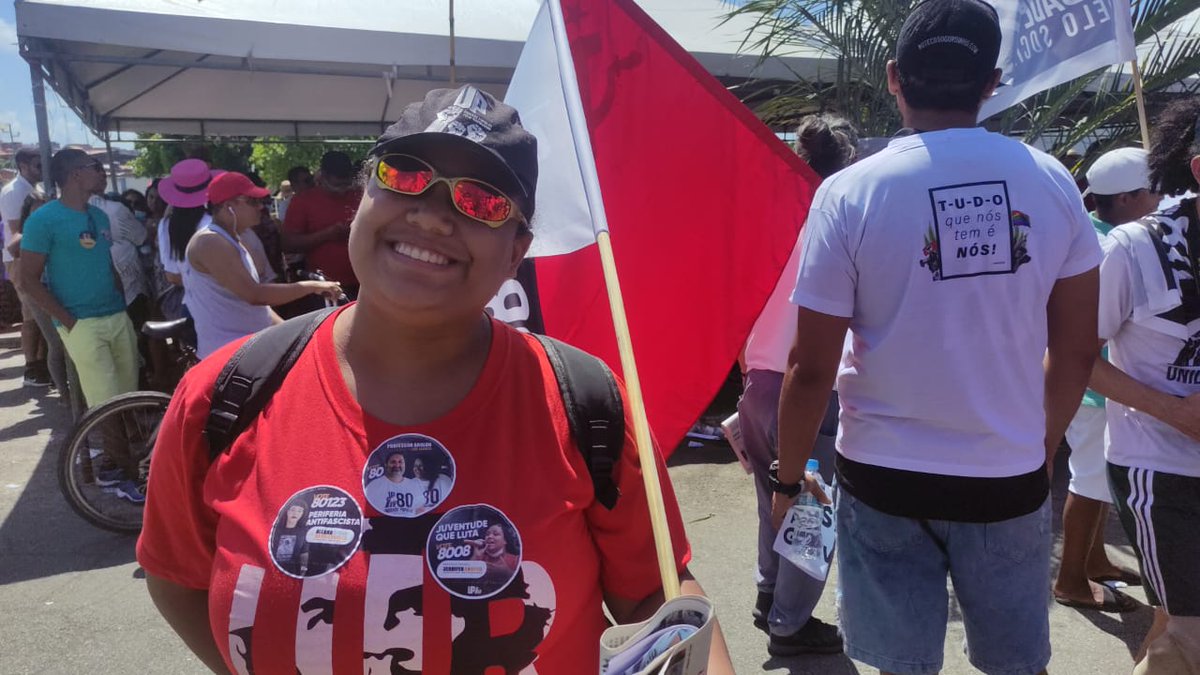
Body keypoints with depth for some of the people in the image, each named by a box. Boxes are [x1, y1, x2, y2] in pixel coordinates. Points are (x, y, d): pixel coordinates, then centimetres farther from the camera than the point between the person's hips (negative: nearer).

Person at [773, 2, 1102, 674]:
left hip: (886, 478, -2)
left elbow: (811, 367, -12)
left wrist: (789, 477, 2)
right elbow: (1077, 350, 4)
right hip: (1011, 477, 3)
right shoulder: (1052, 183, -2)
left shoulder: (851, 193, -12)